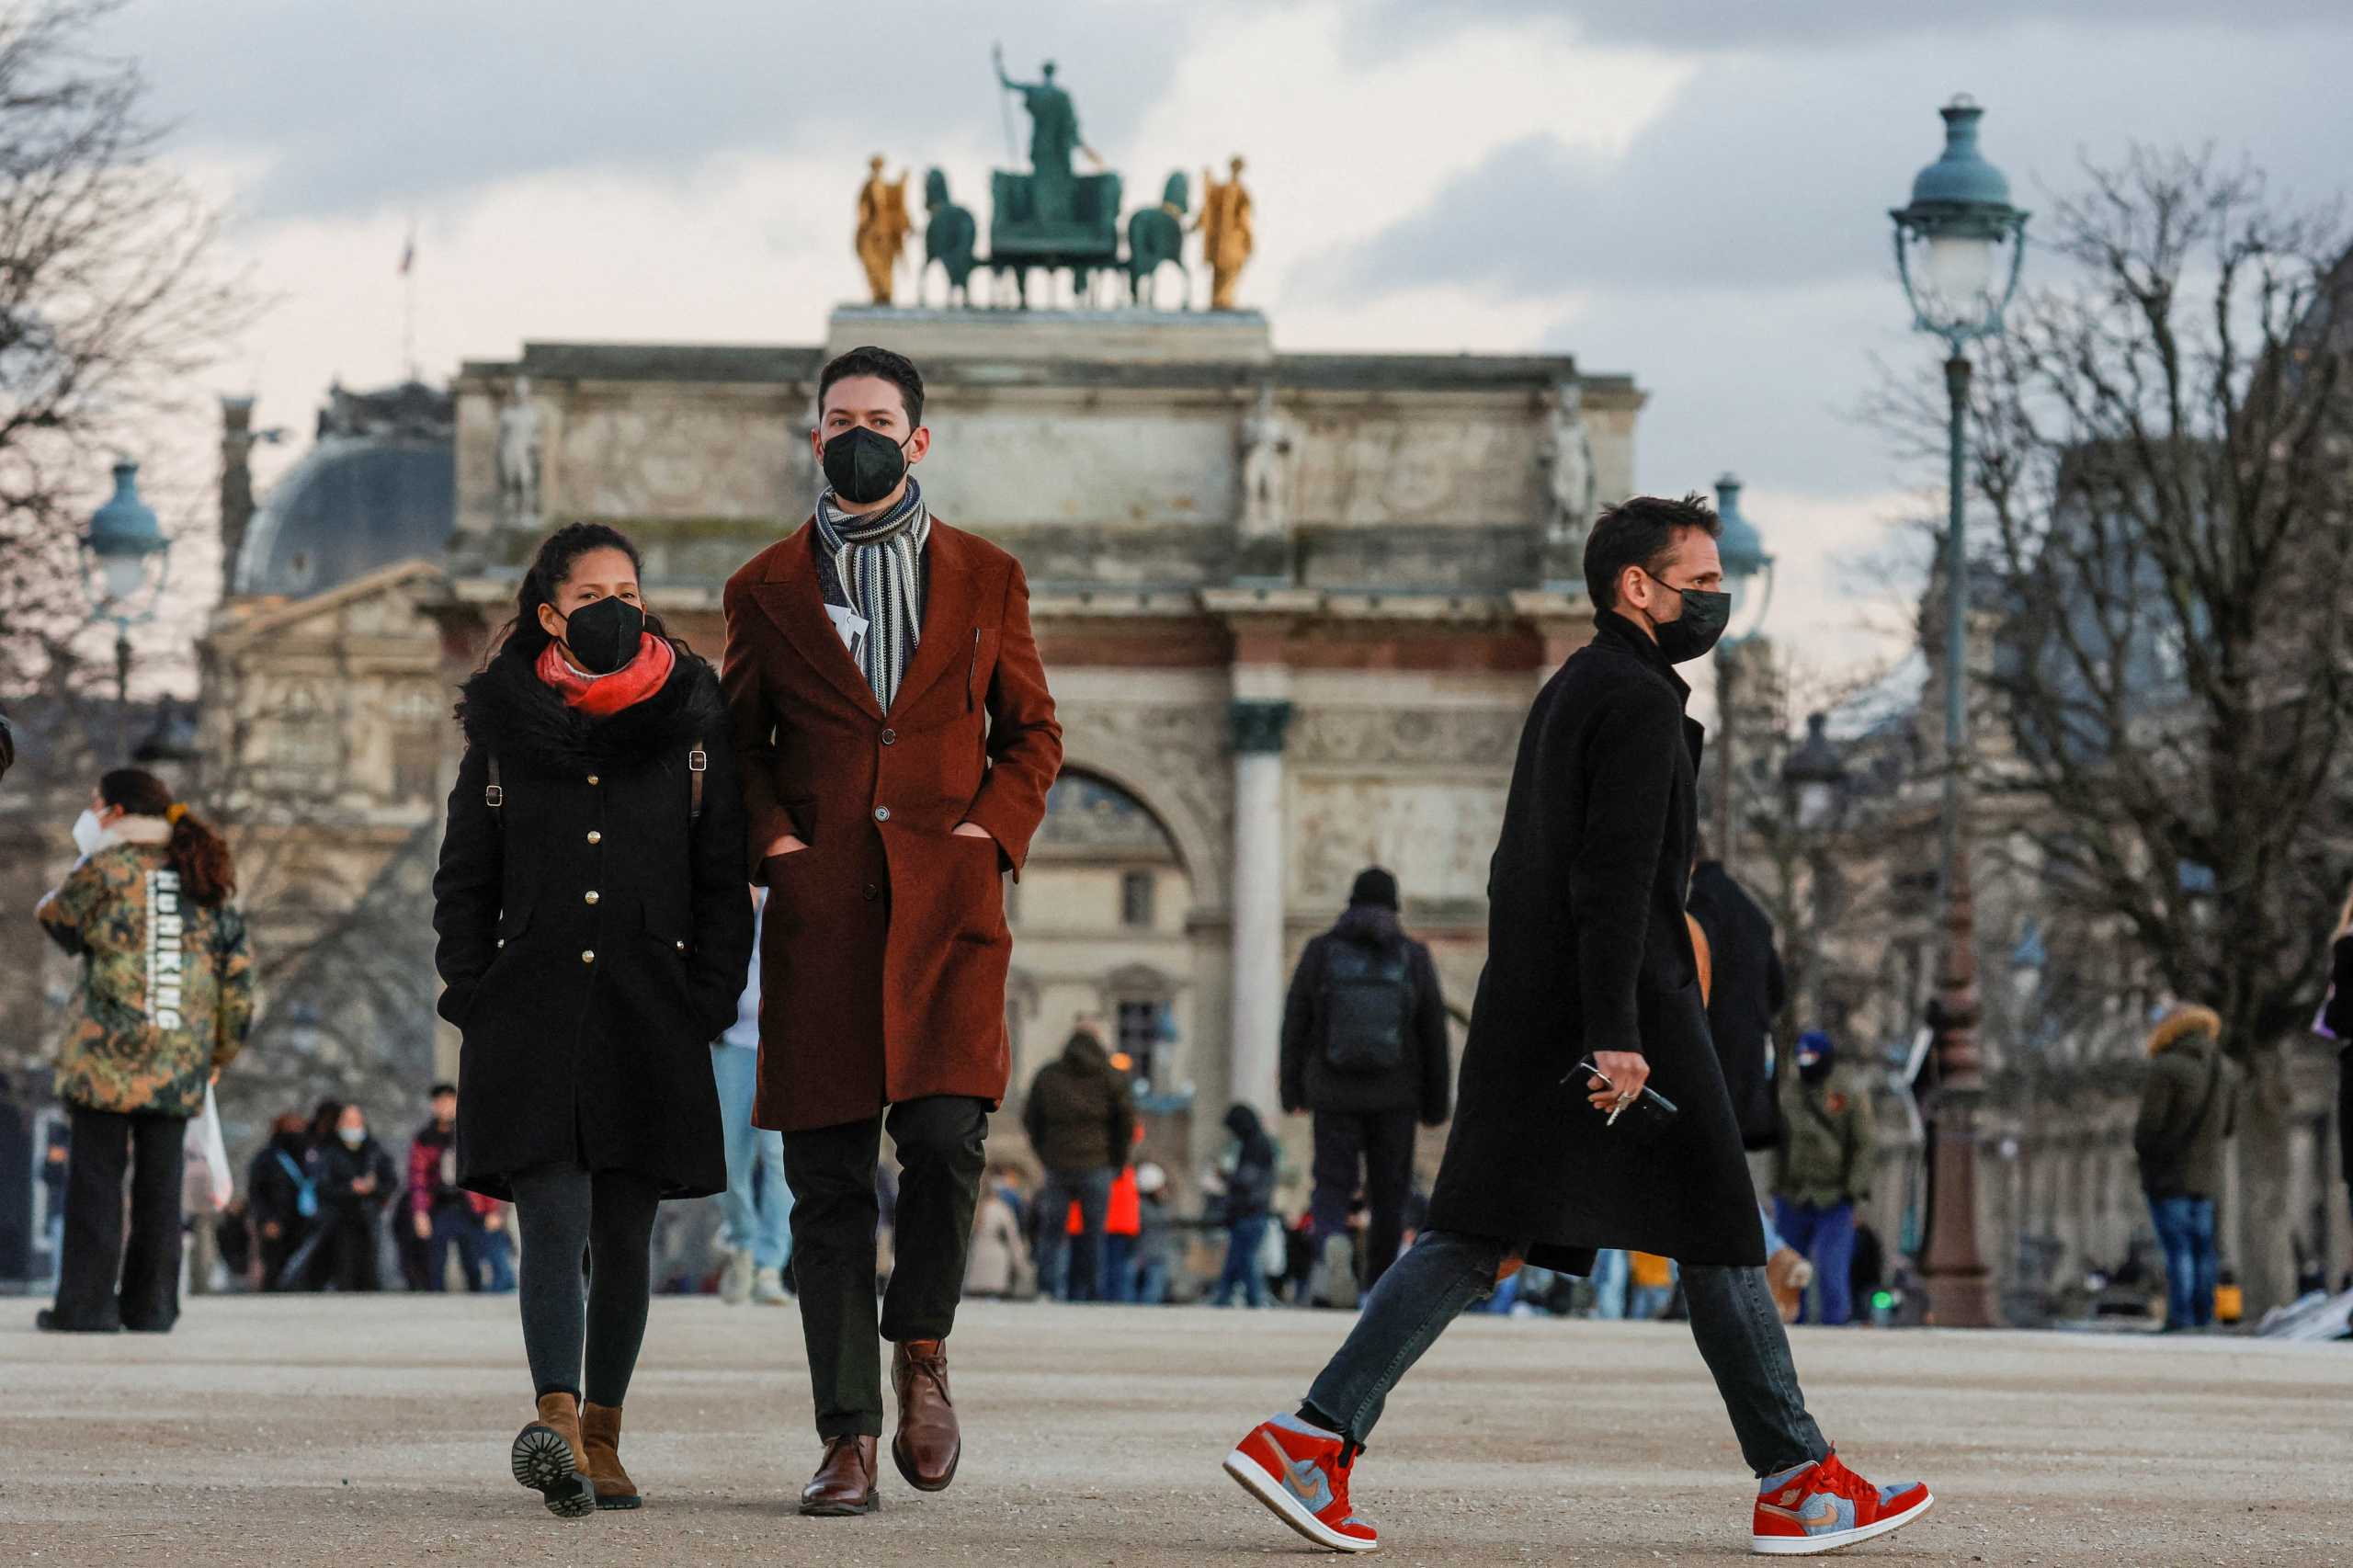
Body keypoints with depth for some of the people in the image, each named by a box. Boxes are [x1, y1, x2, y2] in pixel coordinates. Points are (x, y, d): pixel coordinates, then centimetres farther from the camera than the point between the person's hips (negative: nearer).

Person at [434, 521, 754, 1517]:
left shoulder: (692, 723, 6)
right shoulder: (503, 728, 7)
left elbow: (723, 879, 7)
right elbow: (465, 882, 11)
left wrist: (710, 1002, -2)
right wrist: (474, 1002, 1)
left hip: (650, 1021, 1)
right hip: (533, 1015, -1)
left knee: (623, 1231, 6)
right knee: (553, 1218, -14)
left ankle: (600, 1434, 17)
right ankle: (557, 1426, -29)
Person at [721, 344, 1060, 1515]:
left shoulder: (984, 580, 12)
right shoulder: (766, 590, 12)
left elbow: (1032, 733, 15)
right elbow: (740, 744, 16)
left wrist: (993, 833, -1)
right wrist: (771, 841, -1)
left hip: (946, 901, -1)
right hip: (819, 911, 1)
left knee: (944, 1137, -16)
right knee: (828, 1176, -2)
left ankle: (920, 1350, 10)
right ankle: (848, 1434, 2)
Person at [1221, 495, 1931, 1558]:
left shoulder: (1569, 693, 20)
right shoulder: (1637, 702, -11)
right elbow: (1614, 879, -20)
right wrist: (1616, 1036, -24)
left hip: (1527, 1017, 9)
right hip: (1628, 1006, -9)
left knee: (1476, 1241, 3)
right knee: (1717, 1238, 0)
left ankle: (1313, 1440, -8)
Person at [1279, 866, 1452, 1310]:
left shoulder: (1320, 952, -1)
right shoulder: (1414, 957, 0)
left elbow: (1295, 1027, 2)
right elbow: (1435, 1037, 1)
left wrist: (1292, 1090, 12)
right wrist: (1437, 1104, 8)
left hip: (1334, 1094, 0)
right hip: (1394, 1100, 0)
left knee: (1333, 1188, 3)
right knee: (1389, 1195, 11)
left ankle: (1332, 1244, -28)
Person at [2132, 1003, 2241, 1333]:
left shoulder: (2165, 1070, -13)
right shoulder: (2226, 1070, 7)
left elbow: (2149, 1124, -15)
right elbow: (2229, 1126, 14)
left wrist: (2141, 1148, 5)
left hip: (2168, 1174, -6)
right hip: (2206, 1174, 6)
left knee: (2177, 1248, -8)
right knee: (2202, 1249, 11)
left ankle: (2180, 1319, -12)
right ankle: (2204, 1319, 10)